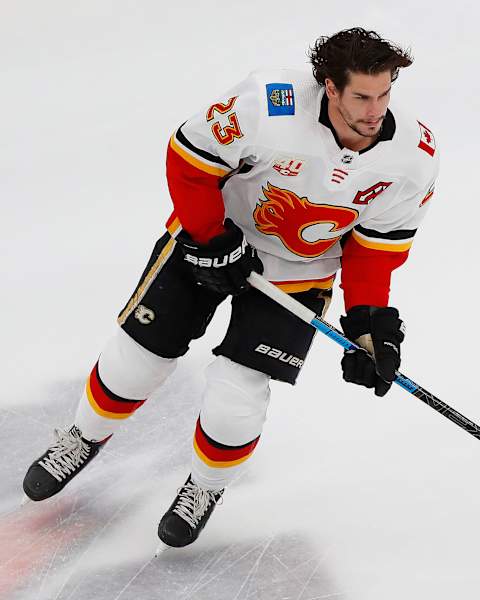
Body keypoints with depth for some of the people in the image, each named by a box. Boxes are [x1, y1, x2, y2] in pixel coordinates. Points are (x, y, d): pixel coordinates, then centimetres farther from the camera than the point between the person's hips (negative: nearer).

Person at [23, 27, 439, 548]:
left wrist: (369, 320, -14)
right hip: (211, 236, -1)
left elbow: (377, 244, -6)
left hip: (297, 271, 1)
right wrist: (211, 240, -17)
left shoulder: (412, 158, -20)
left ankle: (207, 487, 26)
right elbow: (189, 156, -18)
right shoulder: (269, 103, -31)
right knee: (135, 359, 7)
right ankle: (86, 438, 40)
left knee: (233, 400, -8)